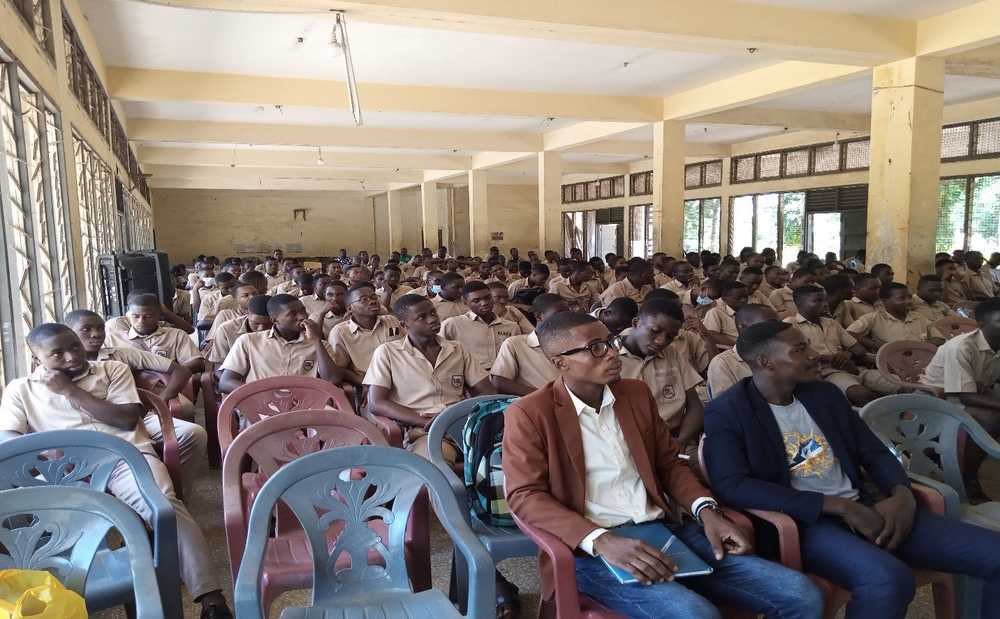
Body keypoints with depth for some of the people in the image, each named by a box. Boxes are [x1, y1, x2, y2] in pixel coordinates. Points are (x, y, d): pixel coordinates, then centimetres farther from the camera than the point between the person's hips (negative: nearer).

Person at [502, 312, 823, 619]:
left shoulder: (636, 393, 13)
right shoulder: (529, 414, -5)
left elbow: (669, 463, 18)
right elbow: (525, 496, -11)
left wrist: (707, 510, -2)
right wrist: (602, 540, -24)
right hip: (593, 550, -6)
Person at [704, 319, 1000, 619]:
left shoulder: (825, 394, 13)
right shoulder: (727, 412, -7)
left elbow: (875, 453, 16)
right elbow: (731, 487, -19)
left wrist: (902, 495, -9)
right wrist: (838, 506, -19)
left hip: (863, 507, 7)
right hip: (803, 521, -6)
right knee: (888, 579, -36)